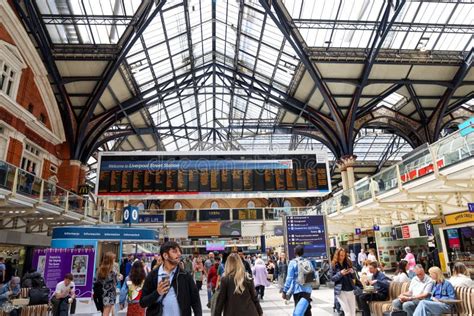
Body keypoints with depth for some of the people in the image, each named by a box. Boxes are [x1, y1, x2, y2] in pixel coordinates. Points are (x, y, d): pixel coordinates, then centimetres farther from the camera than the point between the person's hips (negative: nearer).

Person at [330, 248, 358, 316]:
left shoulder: (348, 263, 6)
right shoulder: (334, 265, -4)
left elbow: (353, 277, 11)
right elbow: (332, 278, -5)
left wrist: (352, 272, -10)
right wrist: (340, 273, -18)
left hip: (350, 290, 4)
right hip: (341, 291, -4)